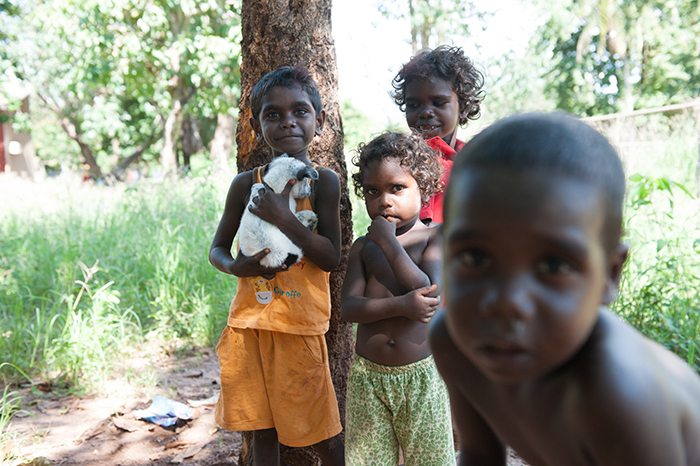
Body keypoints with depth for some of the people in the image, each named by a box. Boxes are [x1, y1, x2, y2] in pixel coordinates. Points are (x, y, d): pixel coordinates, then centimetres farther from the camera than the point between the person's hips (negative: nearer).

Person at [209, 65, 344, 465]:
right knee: (262, 428, 15)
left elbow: (331, 257, -14)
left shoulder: (324, 181, -7)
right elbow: (217, 248, 8)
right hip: (249, 323, 3)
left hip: (301, 325, -3)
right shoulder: (246, 184, 1)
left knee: (322, 433, 8)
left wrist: (283, 217, -23)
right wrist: (237, 266, -14)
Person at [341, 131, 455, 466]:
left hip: (421, 374, -2)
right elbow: (350, 307, -8)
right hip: (368, 374, 3)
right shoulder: (362, 247, 4)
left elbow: (429, 293, -20)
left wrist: (388, 242, -17)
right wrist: (401, 306, -24)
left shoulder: (434, 238, -4)